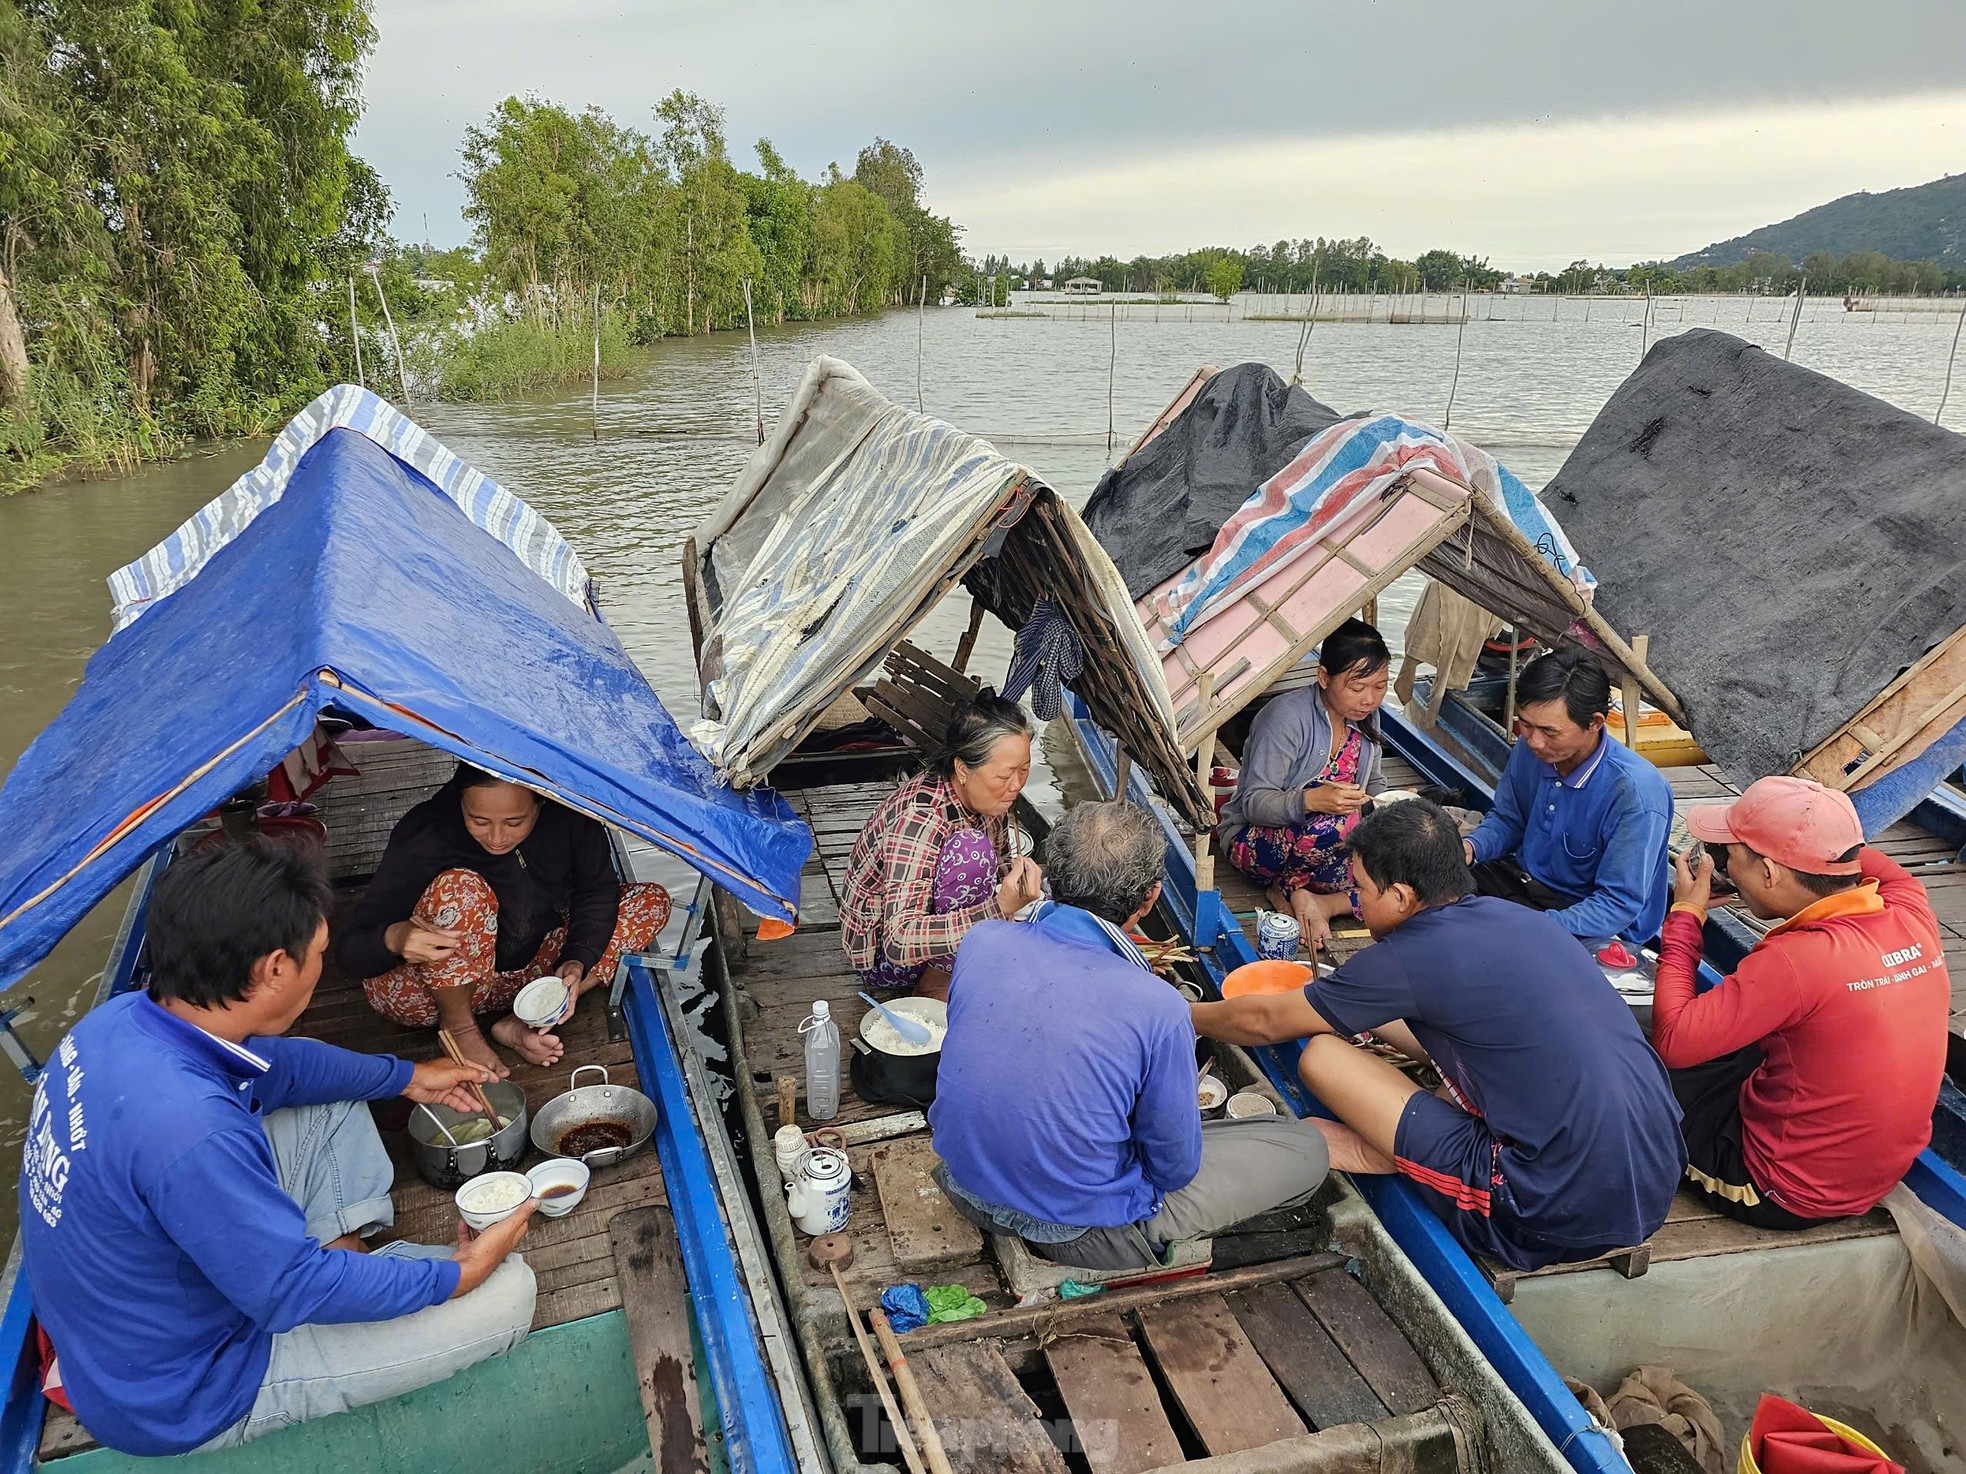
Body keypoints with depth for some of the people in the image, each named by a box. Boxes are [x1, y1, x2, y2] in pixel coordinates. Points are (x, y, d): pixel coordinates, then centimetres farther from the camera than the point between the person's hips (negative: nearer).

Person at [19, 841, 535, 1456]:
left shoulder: (120, 1019, -12)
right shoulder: (191, 1129, -40)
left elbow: (276, 1064, 7)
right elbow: (293, 1291, -28)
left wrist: (405, 1076, 17)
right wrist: (459, 1274, -16)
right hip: (179, 1402, -8)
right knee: (507, 1290, -11)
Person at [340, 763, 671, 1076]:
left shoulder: (569, 816, -19)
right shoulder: (423, 838, -26)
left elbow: (597, 891, -6)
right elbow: (352, 948, -22)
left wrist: (578, 962, -23)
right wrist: (394, 938, -46)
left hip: (533, 968, 4)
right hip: (432, 993, -4)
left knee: (652, 903, -11)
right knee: (461, 888, -34)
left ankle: (523, 1024, -15)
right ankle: (459, 1028, -12)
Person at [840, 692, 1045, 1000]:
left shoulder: (988, 796, -10)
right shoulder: (919, 818, -33)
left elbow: (999, 861, 9)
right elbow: (899, 942, -39)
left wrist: (1023, 872, -15)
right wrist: (999, 908, -46)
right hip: (883, 953, -8)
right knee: (970, 847, -30)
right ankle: (940, 981, -15)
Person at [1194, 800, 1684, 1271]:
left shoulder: (1414, 956, -14)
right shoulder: (1520, 919, 8)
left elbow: (1264, 1022, 2)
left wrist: (1187, 1014, 20)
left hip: (1563, 1216, -8)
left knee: (1321, 1054, -7)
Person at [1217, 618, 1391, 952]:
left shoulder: (1364, 719, 2)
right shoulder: (1287, 717, -21)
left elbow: (1374, 785, 17)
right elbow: (1254, 803, -23)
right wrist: (1311, 800, -42)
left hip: (1318, 842, 7)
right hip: (1255, 840, -6)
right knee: (1338, 822, -39)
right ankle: (1293, 888, -15)